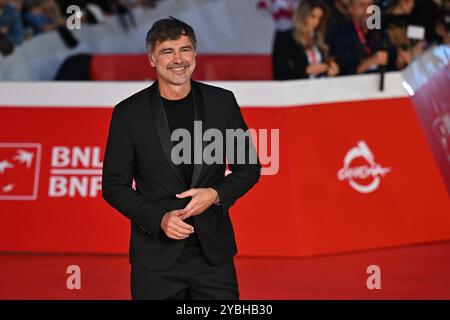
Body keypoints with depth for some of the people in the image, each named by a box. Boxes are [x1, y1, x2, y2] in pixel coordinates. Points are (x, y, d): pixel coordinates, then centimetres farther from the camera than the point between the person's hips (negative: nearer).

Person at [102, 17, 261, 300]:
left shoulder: (222, 102, 2)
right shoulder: (129, 113, -2)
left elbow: (249, 167, 9)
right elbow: (114, 185, 1)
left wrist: (217, 194, -10)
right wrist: (159, 219, -13)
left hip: (214, 252, 1)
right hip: (156, 257, -1)